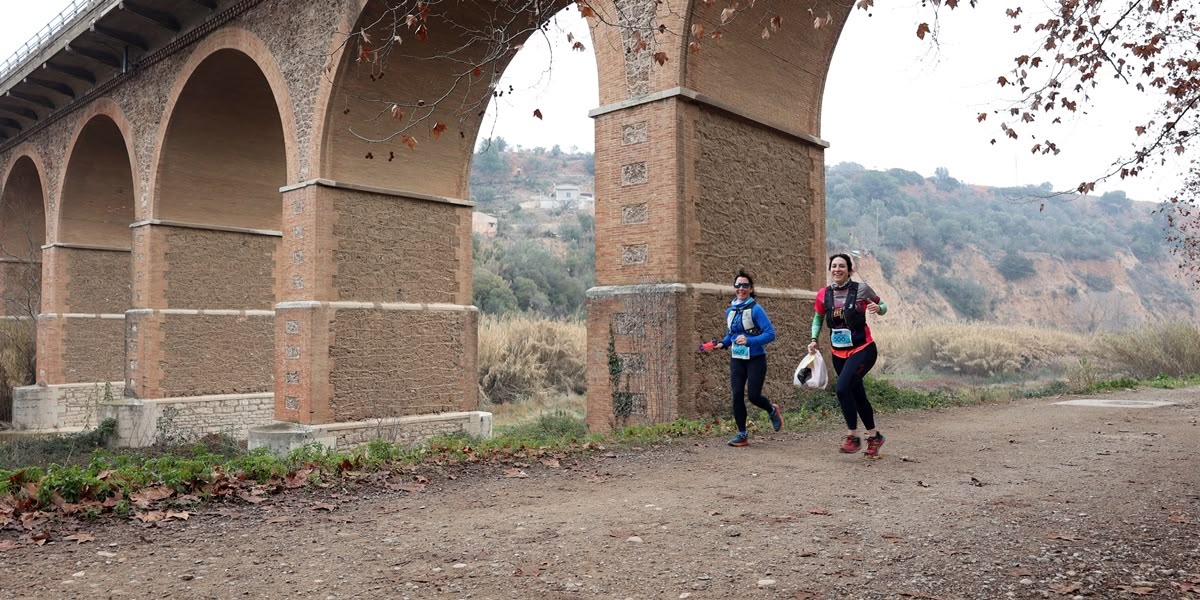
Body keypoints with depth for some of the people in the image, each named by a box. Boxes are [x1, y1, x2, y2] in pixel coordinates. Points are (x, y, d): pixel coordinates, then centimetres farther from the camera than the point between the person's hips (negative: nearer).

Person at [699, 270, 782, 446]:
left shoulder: (755, 309, -12)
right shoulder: (730, 310, 6)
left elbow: (770, 333, -17)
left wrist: (749, 341, -28)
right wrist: (722, 344, 1)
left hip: (755, 359, -5)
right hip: (737, 359, 5)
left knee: (754, 396, -5)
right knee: (737, 395, -3)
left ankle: (773, 410, 30)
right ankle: (742, 435, 8)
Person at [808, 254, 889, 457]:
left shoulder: (861, 289, -9)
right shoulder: (824, 294, 1)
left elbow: (883, 306, 4)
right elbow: (817, 319, 15)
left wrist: (878, 308, -19)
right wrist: (814, 339, -1)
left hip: (862, 349, -5)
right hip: (838, 353, 5)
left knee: (842, 388, -21)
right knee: (857, 394, 13)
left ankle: (852, 437, -5)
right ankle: (874, 436, 32)